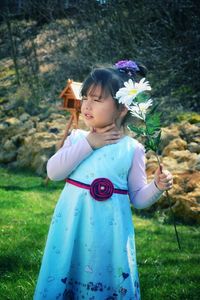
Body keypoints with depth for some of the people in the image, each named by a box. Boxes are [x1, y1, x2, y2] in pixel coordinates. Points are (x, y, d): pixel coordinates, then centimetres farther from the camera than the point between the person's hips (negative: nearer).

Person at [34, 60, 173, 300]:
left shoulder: (132, 149, -5)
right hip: (73, 225, 2)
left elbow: (138, 197, 0)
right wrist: (88, 144, -14)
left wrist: (157, 186, -19)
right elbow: (53, 172, -12)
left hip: (108, 232, -2)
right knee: (67, 278, 12)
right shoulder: (77, 138, 2)